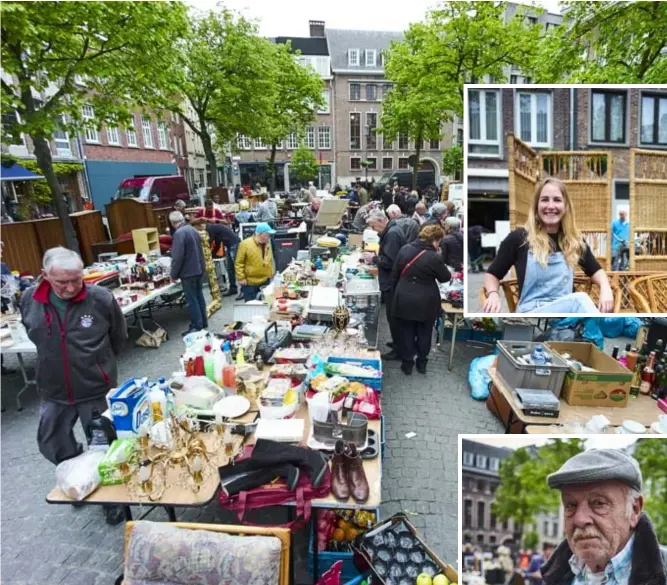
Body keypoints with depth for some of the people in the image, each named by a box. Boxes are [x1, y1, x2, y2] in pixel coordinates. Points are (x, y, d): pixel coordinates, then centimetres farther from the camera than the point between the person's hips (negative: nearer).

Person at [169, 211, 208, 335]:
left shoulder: (179, 233, -18)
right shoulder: (193, 230, 9)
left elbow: (178, 257, -21)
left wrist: (174, 274, -11)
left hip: (188, 272, -9)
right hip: (199, 269, 9)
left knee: (191, 300, 0)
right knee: (199, 296, 17)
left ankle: (197, 326, 7)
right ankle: (203, 322, 27)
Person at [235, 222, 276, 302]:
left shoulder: (267, 243, 3)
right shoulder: (245, 244, -16)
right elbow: (239, 263, -12)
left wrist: (271, 273, 16)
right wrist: (241, 278, -14)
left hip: (265, 281, 6)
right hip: (250, 282, -5)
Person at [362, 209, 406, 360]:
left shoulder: (392, 234, -22)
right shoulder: (392, 230, 10)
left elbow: (389, 262, -27)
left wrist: (374, 258, -13)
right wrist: (375, 259, 6)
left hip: (392, 284, -10)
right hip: (393, 282, 10)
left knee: (393, 317, 2)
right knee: (395, 315, 20)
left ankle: (398, 350, 14)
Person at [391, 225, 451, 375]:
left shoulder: (405, 249, -3)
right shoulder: (434, 257, -17)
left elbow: (395, 274, 5)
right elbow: (445, 277, -3)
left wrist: (396, 291, 17)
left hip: (404, 300, 3)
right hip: (426, 303, -2)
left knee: (406, 333, 15)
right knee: (424, 333, 17)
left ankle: (407, 364, 24)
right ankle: (422, 363, 30)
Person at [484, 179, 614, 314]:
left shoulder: (575, 241, 12)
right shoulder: (519, 238, 0)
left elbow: (595, 270, 24)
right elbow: (492, 274, 8)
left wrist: (605, 288, 0)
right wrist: (493, 294, -14)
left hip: (566, 311, 4)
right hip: (530, 314, -4)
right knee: (579, 299, -34)